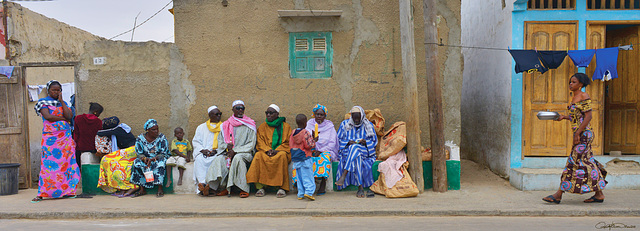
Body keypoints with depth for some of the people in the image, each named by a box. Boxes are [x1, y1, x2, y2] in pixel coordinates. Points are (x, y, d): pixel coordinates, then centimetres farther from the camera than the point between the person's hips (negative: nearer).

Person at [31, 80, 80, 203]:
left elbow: (69, 116, -2)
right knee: (49, 164, -8)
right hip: (50, 137, -4)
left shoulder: (63, 103, 16)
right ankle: (41, 193, -4)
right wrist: (63, 118, -2)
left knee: (67, 163, 0)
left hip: (66, 137, 4)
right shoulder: (43, 102, 6)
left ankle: (67, 190, 6)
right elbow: (47, 117, -11)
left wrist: (61, 101, 0)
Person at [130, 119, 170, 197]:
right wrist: (144, 158, -27)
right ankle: (142, 189, -23)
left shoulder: (161, 137, -9)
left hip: (158, 159, -2)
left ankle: (160, 189, -33)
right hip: (146, 159, 2)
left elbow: (164, 154, -12)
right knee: (137, 163, -26)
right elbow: (139, 154, -3)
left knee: (160, 163, -35)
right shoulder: (140, 138, -4)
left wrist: (154, 158, -30)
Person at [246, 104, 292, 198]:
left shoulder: (286, 126, 8)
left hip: (281, 151, -2)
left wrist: (277, 150, -14)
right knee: (258, 156, -31)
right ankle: (260, 187, -30)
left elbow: (288, 143, 1)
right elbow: (260, 142, 8)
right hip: (265, 151, 2)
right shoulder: (262, 127, 16)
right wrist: (267, 150, -13)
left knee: (282, 156, -37)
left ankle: (282, 187, -33)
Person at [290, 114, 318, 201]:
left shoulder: (293, 133, 7)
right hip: (305, 158, -6)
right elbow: (309, 145, -15)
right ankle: (309, 192, -12)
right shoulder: (305, 132, -13)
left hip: (295, 159, 6)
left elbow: (290, 145, 13)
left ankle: (300, 194, 11)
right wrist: (314, 140, 0)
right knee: (308, 176, -2)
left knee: (299, 177, 11)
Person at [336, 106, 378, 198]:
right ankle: (360, 187, -42)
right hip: (348, 151, 1)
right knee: (357, 158, -38)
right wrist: (348, 142, -11)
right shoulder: (344, 124, 12)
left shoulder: (369, 125, 13)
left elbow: (374, 141, 11)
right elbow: (338, 140, 10)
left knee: (354, 148, -37)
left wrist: (366, 142, -12)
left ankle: (343, 176, -44)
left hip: (365, 151, 0)